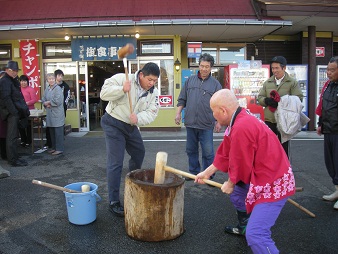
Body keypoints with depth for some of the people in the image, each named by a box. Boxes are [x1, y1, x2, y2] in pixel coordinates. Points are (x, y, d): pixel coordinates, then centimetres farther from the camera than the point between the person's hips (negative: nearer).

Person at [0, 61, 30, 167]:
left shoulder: (13, 81, 20)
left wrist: (24, 109, 12)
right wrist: (14, 111, -21)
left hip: (15, 113, 10)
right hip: (11, 113, -10)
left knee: (12, 136, 14)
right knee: (12, 137, -6)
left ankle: (14, 157, 22)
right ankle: (13, 160, -2)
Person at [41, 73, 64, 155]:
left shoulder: (58, 88, -9)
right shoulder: (47, 89, 13)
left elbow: (58, 101, -18)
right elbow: (43, 99, 16)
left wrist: (48, 102, -6)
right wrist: (46, 104, -5)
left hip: (57, 114, -8)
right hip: (49, 114, 8)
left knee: (58, 132, -4)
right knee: (52, 132, 14)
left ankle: (59, 149, 2)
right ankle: (54, 147, 24)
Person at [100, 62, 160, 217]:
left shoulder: (153, 92, -2)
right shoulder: (123, 78, -17)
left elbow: (151, 113, -10)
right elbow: (104, 93, -20)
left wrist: (138, 118, -30)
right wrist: (122, 89, -35)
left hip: (131, 126, 7)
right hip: (113, 124, -7)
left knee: (139, 153, 20)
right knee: (115, 162, -10)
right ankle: (113, 202, -1)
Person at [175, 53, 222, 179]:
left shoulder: (215, 84, 2)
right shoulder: (190, 80, 10)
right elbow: (182, 99, 15)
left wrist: (218, 122, -3)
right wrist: (178, 113, 5)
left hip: (206, 125, -3)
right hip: (190, 123, 3)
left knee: (208, 152, 0)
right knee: (191, 150, 13)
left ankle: (208, 176, 13)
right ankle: (194, 172, 28)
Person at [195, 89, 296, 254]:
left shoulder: (241, 128, -29)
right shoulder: (239, 120, 4)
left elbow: (240, 165, -20)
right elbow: (225, 154, 12)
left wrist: (230, 184, -1)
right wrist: (206, 173, 17)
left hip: (274, 183, -11)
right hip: (263, 175, 11)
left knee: (256, 236, -15)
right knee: (237, 191, 31)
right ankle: (244, 227, 51)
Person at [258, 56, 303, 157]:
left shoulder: (292, 82, -1)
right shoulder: (267, 82, 11)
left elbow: (298, 99, -9)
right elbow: (259, 98, 9)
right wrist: (267, 101, -13)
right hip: (269, 120, 3)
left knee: (283, 147, 10)